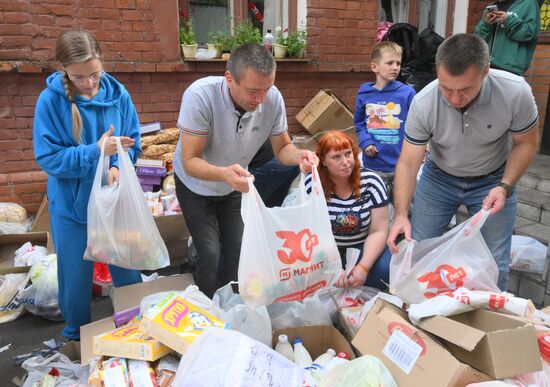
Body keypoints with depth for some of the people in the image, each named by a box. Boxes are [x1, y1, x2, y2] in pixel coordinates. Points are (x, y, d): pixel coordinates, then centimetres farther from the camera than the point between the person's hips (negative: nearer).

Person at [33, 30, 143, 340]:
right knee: (75, 275, 15)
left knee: (127, 268, 16)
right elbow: (48, 157, -13)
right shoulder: (50, 100, -14)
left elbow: (133, 142, -1)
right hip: (71, 204, -1)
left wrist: (117, 165, -20)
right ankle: (77, 335, 41)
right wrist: (96, 150, -25)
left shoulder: (118, 94, -8)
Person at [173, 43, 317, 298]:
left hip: (235, 185, 4)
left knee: (238, 249, 5)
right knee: (210, 254, -10)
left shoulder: (273, 99, -24)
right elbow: (190, 161, -33)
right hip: (197, 185, -3)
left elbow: (282, 148, -10)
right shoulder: (200, 96, -35)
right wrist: (224, 173, -53)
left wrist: (299, 156, -34)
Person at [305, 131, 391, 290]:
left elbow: (378, 231, -11)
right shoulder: (311, 184, -17)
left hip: (363, 248, 1)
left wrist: (364, 267, -25)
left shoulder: (371, 182, -13)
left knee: (387, 269, -26)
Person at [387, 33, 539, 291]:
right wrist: (401, 215, -30)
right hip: (439, 177, 1)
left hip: (492, 180, 0)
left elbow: (525, 144, -8)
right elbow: (408, 163, -20)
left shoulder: (516, 92, -26)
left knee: (494, 264, -1)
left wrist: (504, 186, -22)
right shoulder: (423, 103, -27)